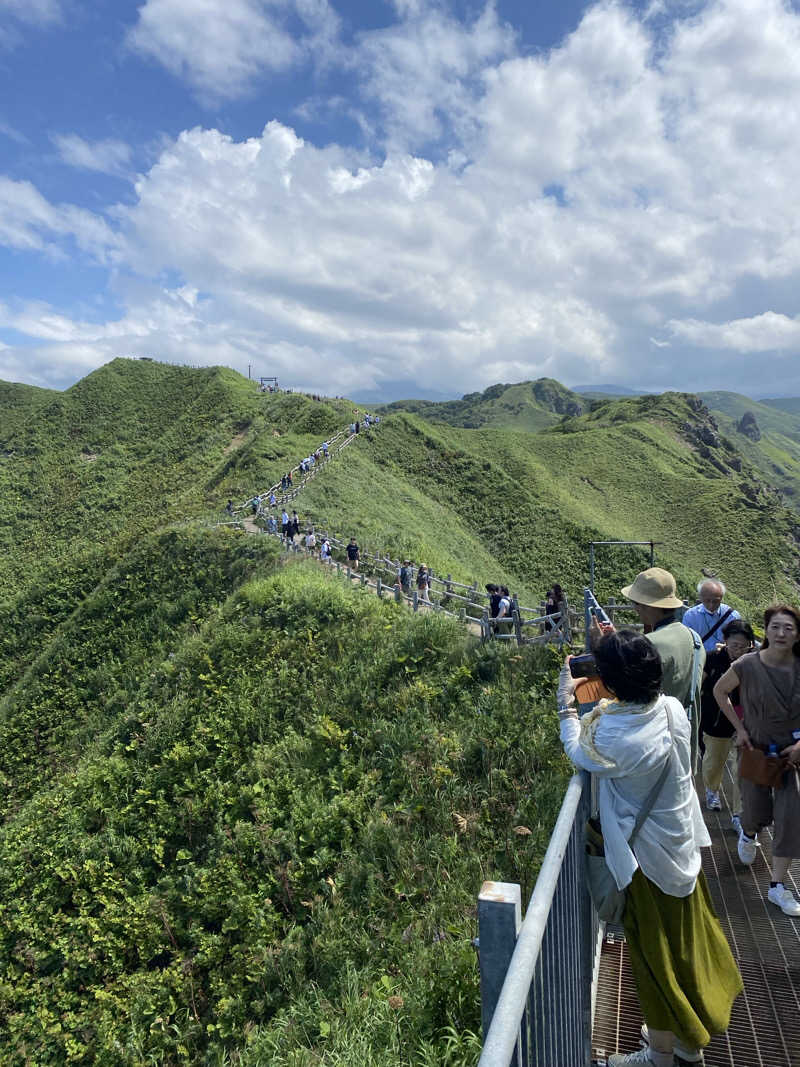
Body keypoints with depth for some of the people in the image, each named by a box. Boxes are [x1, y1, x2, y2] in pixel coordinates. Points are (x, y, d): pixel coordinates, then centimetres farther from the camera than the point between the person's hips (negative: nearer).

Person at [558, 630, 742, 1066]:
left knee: (654, 955, 15)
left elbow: (578, 753, -11)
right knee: (684, 944, 25)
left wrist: (566, 701, -3)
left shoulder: (612, 738, -34)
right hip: (684, 845, 7)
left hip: (649, 858, -7)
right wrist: (618, 652, 1)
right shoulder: (673, 708, -16)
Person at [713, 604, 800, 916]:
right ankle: (748, 833, 50)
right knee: (757, 813, 12)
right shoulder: (748, 665, -19)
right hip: (756, 749, -1)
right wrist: (739, 728, -5)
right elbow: (720, 691, -2)